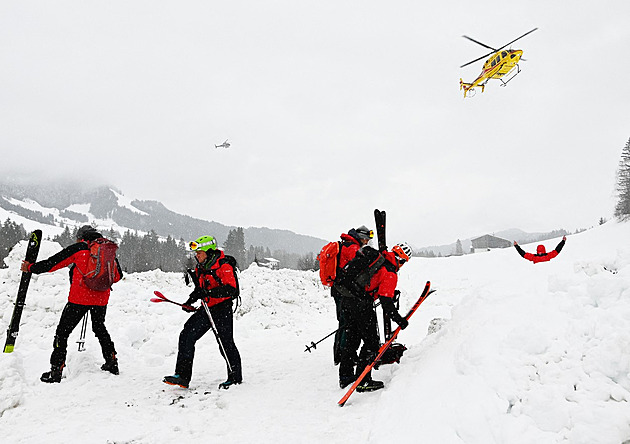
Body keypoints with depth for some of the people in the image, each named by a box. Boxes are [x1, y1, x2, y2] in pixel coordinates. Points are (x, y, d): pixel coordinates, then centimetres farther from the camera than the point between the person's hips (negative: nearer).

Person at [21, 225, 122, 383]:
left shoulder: (78, 248, -2)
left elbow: (53, 263, 0)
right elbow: (118, 275, 14)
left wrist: (31, 268, 13)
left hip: (80, 297, -5)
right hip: (101, 299, 5)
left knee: (63, 331, 6)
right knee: (100, 328, 25)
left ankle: (56, 371, 4)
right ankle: (111, 361, 26)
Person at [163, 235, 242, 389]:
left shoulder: (224, 267, -16)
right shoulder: (200, 268, 10)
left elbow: (230, 289, -27)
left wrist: (208, 293, -34)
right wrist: (190, 301, 9)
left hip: (222, 309, -8)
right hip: (206, 309, 8)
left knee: (225, 343, -3)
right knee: (186, 336, -2)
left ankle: (235, 377, 16)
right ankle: (182, 376, 3)